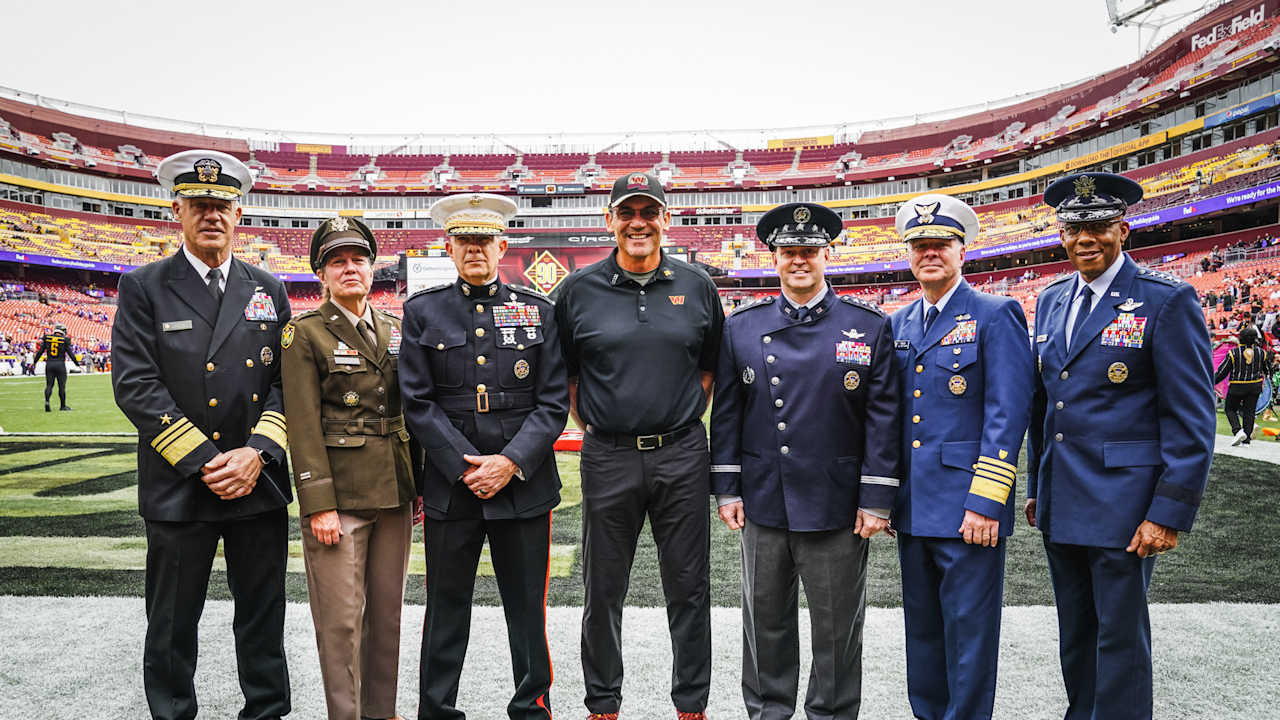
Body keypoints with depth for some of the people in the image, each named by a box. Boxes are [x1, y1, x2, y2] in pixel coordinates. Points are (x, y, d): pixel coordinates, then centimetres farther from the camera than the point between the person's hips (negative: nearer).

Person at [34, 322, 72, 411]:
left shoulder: (47, 338, 3)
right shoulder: (65, 340, -5)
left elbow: (41, 351, 6)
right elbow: (70, 353, -4)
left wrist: (34, 361, 17)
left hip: (49, 364, 3)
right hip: (60, 364, -3)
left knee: (49, 385, 8)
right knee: (62, 386, 6)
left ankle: (47, 401, -15)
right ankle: (63, 405, 14)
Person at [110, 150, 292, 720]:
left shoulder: (268, 290, 8)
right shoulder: (144, 287, -1)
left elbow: (285, 380, 4)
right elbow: (135, 385, -9)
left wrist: (256, 453, -10)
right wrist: (205, 462, -15)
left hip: (260, 483, 3)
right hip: (178, 489, -2)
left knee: (263, 618, 13)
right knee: (172, 625, 12)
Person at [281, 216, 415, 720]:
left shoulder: (394, 330, 12)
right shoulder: (304, 333, -4)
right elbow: (303, 425, -10)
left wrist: (422, 484, 11)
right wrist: (318, 504, -15)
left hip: (394, 490, 5)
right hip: (338, 492, -5)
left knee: (388, 609, 14)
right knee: (341, 617, 0)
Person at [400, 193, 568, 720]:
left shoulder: (538, 310, 5)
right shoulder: (422, 311, 5)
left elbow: (554, 402, 1)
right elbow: (417, 404, -1)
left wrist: (511, 463, -11)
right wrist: (465, 466, -10)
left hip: (524, 486, 0)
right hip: (449, 488, 0)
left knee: (528, 610, 10)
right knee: (446, 611, 10)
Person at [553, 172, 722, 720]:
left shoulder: (696, 286, 4)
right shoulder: (579, 290, 0)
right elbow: (563, 372, 10)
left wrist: (686, 417, 9)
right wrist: (589, 425, 5)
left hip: (681, 455, 1)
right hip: (608, 457, 0)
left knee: (689, 588, 9)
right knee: (603, 591, 10)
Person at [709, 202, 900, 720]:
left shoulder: (870, 327, -2)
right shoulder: (741, 327, 4)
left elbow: (884, 418, -3)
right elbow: (726, 412, 6)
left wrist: (876, 500, -6)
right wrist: (727, 489, 2)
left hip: (837, 506, -2)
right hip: (763, 503, 2)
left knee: (837, 626, 10)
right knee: (766, 619, 14)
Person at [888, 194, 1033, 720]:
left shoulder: (995, 316, -7)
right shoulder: (899, 324, 12)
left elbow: (1008, 414, -13)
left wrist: (986, 502, -18)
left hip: (967, 509, -6)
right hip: (912, 507, 6)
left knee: (968, 632, 3)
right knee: (923, 628, 17)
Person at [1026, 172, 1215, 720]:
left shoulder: (1168, 301, -9)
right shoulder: (1051, 301, 11)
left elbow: (1192, 419, -11)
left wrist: (1170, 512, -16)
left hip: (1123, 504, -6)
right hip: (1061, 505, 6)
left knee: (1120, 635, 4)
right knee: (1075, 632, 17)